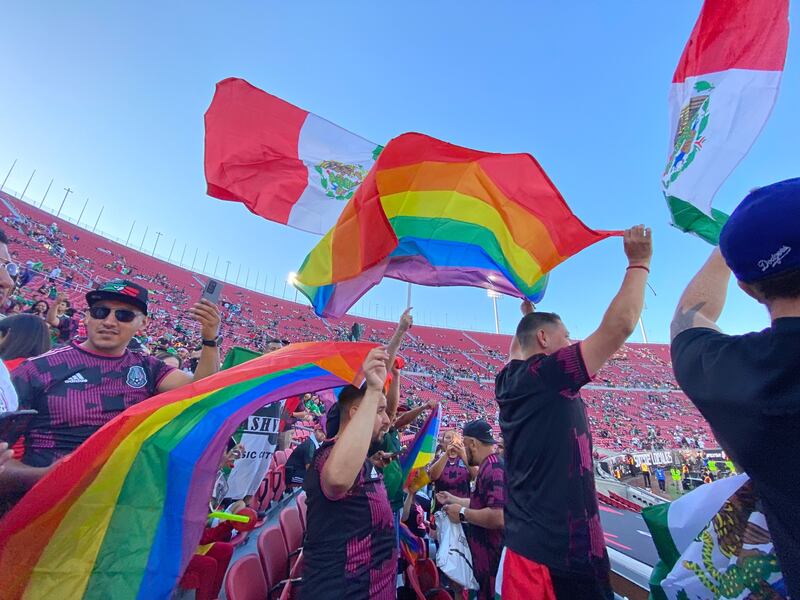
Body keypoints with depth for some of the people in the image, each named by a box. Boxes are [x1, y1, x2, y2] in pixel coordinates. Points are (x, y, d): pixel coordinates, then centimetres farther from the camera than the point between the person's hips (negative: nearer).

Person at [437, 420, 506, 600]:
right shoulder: (489, 467, 8)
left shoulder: (493, 469, -26)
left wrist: (462, 513, -23)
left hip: (492, 557, -10)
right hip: (486, 553, 10)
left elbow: (498, 517, -35)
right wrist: (453, 500, 23)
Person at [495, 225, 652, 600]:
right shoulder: (547, 375, -17)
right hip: (560, 553, -8)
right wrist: (639, 263, -4)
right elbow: (619, 325, -18)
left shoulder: (508, 380, 5)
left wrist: (527, 310, 36)